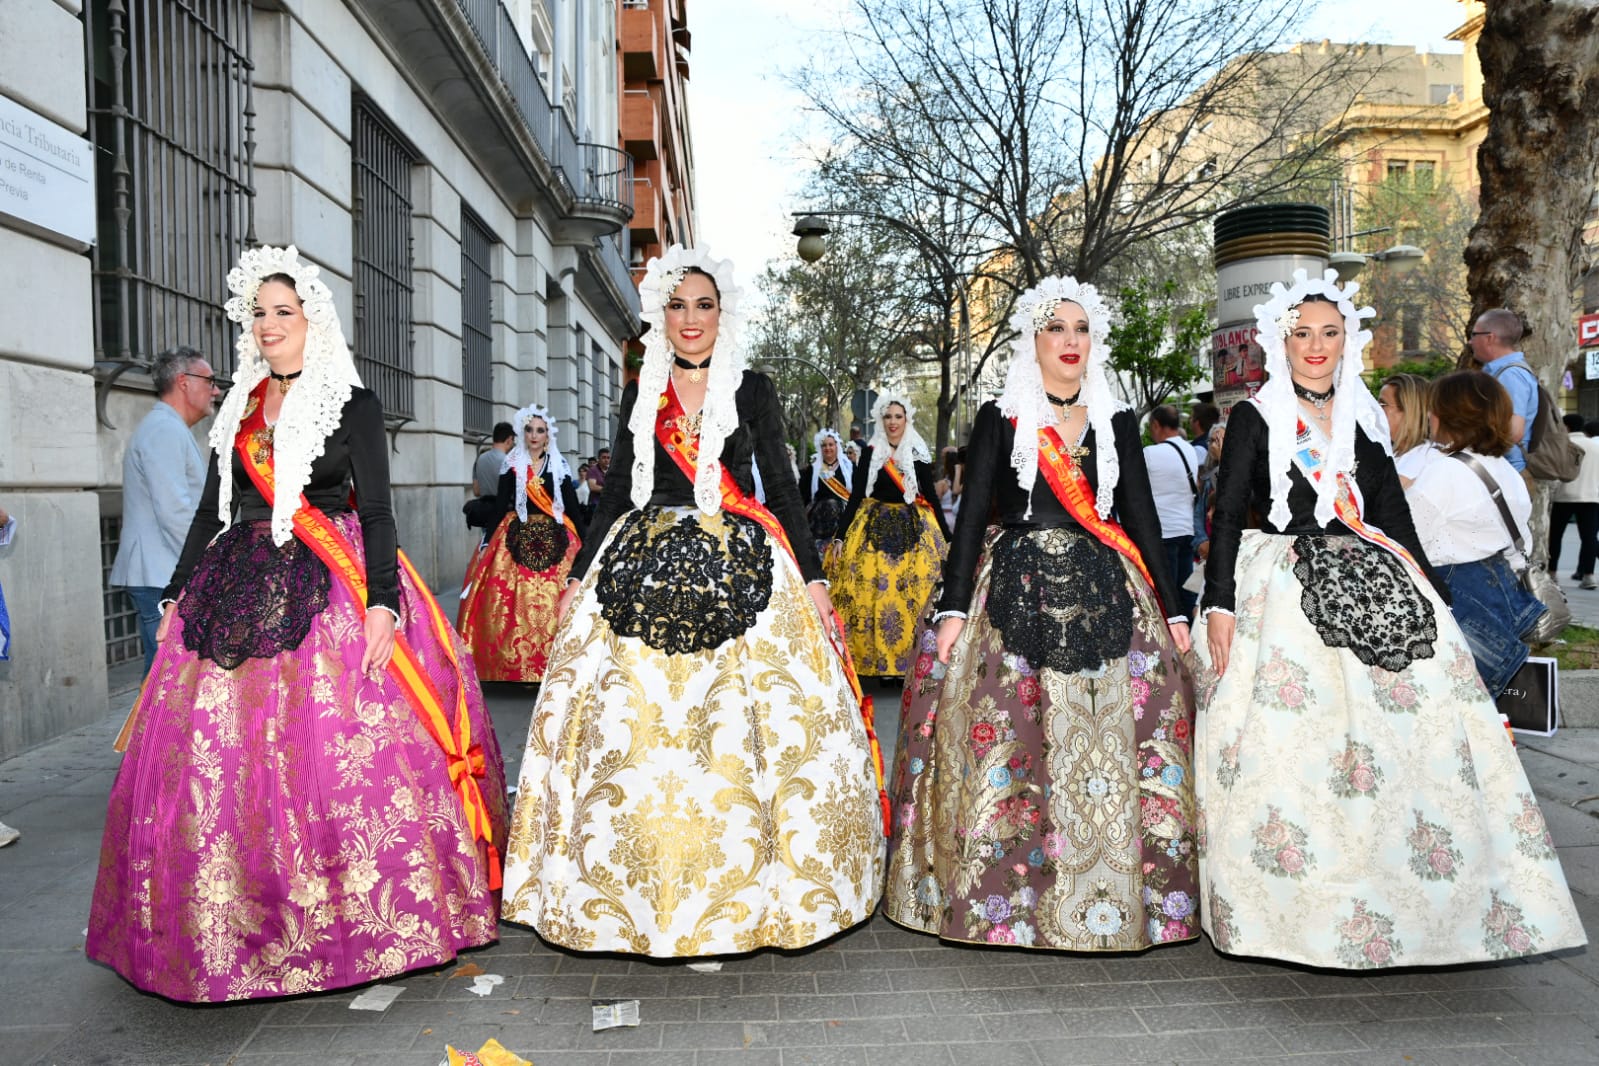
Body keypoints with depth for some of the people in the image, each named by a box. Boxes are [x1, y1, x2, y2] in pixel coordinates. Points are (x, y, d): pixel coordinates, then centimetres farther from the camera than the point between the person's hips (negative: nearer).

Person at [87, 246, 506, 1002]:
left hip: (329, 591, -5)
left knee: (341, 754, -8)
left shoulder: (352, 404, 0)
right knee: (219, 761, 5)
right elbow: (213, 509, 19)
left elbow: (376, 512, -6)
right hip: (240, 592, 6)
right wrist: (178, 594, 16)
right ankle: (239, 925, 20)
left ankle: (356, 923, 6)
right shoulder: (241, 407, 15)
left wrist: (382, 602, -17)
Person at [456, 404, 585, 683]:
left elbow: (573, 506, 6)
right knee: (518, 602, -4)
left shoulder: (559, 464, 7)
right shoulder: (511, 464, 5)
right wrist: (488, 541, 2)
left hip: (555, 538, 0)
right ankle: (516, 667, 5)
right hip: (519, 537, 0)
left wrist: (583, 542, 2)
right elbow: (500, 505, 6)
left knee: (555, 602, -4)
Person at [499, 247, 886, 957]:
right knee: (634, 730, -1)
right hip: (646, 571, 2)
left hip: (740, 570, -2)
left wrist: (812, 577, -3)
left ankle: (743, 888, 12)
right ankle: (640, 893, 13)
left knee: (741, 731, -3)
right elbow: (616, 494, 13)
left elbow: (781, 486, 4)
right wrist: (580, 577, 9)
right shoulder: (641, 396, 12)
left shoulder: (753, 389, 6)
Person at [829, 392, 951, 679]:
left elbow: (932, 496, 7)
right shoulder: (870, 453, 2)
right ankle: (876, 659, 7)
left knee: (915, 596, -2)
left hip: (914, 530, 1)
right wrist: (840, 537, -6)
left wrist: (947, 537, 5)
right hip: (875, 529, -1)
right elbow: (855, 497, 0)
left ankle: (910, 660, 8)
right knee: (874, 593, -3)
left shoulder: (920, 455, 4)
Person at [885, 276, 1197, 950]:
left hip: (1103, 593, 2)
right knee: (1005, 740, -6)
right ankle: (1002, 897, 8)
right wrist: (953, 609, -9)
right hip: (1016, 590, -2)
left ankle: (1110, 897, 13)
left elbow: (1142, 519, 10)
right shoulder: (1000, 419, 5)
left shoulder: (1116, 423, 12)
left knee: (1109, 743, -1)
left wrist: (1172, 612, 4)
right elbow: (971, 515, -1)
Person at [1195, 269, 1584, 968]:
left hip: (1368, 588, 5)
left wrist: (1433, 597, 12)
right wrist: (1219, 604, -13)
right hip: (1281, 594, -5)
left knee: (1408, 744, -1)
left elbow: (1394, 516, 17)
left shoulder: (1365, 419, 16)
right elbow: (1227, 515, -4)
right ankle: (1293, 911, 3)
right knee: (1289, 748, -9)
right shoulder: (1255, 418, 2)